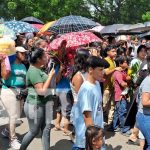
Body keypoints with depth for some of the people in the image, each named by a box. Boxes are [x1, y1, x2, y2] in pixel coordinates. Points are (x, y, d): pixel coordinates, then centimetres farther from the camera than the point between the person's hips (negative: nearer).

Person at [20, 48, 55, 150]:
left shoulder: (39, 69, 9)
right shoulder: (33, 71, -20)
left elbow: (51, 83, 19)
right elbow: (42, 91, -24)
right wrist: (50, 76, -18)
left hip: (45, 104, 9)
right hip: (35, 105, -9)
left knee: (46, 129, 9)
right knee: (34, 131, 6)